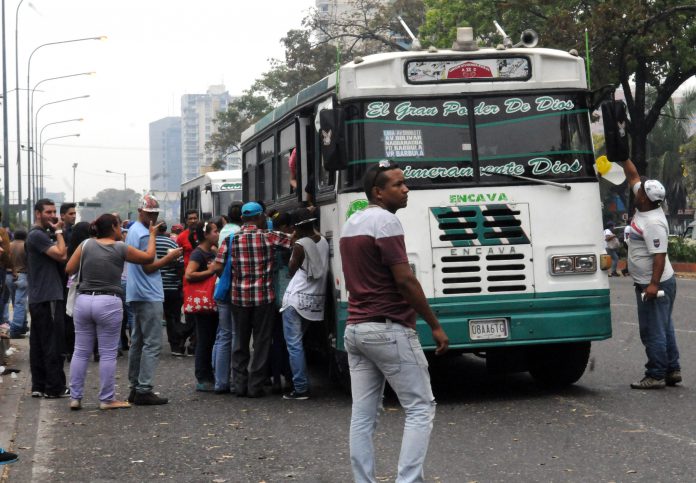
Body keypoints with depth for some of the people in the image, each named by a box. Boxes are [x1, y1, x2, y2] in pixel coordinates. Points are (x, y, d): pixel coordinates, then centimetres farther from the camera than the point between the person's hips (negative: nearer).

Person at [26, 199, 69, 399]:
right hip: (48, 298, -11)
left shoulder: (39, 235, 19)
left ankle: (39, 386, 13)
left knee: (39, 344, 10)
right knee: (53, 345, -6)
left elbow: (58, 258, 20)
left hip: (38, 298, 11)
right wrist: (59, 231, -12)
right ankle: (55, 387, -3)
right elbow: (61, 254, -20)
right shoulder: (37, 235, -13)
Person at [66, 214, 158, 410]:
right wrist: (152, 235, 18)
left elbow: (69, 269, 4)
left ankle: (75, 398, 11)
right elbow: (149, 257, 5)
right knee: (108, 354, 3)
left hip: (83, 300, 4)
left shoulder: (86, 245, 3)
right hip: (108, 303, -4)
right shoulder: (120, 248, -4)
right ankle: (107, 399, 6)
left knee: (80, 352, 9)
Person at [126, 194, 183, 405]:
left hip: (136, 296, 11)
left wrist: (166, 259, 14)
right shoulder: (144, 235, -14)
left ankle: (135, 388, 18)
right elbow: (148, 267, -18)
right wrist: (169, 257, -10)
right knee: (152, 343, -9)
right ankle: (144, 390, -12)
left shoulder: (132, 230, 17)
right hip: (149, 296, -11)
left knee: (137, 341, 13)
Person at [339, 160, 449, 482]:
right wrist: (435, 325, -12)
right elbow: (404, 280, -17)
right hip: (389, 330, -9)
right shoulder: (386, 221, -13)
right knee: (420, 408, -1)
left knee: (362, 415, 6)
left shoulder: (350, 224, 16)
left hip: (354, 329, 9)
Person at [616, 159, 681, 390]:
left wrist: (654, 284, -30)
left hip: (654, 285, -10)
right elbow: (633, 177, 17)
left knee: (653, 331, -6)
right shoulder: (645, 208, 6)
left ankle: (656, 375, -2)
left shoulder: (654, 223, -22)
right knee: (663, 328, 14)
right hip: (650, 283, 10)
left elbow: (659, 255, -26)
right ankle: (672, 370, 20)